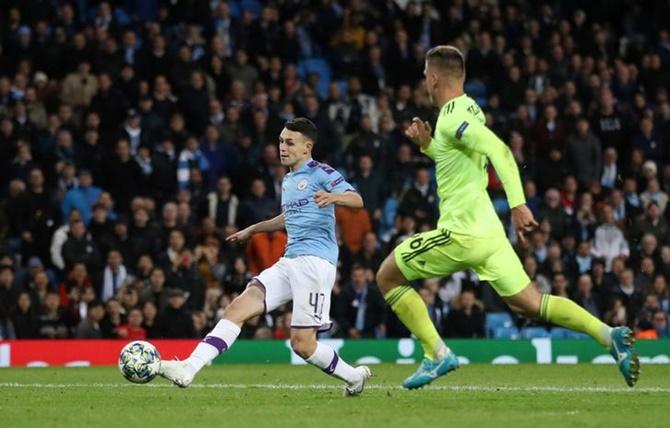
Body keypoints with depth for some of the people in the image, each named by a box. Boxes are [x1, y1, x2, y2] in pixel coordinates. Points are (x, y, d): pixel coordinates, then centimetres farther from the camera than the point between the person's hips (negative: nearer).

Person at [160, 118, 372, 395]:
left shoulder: (320, 173, -2)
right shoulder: (288, 181, 23)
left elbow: (357, 200, -16)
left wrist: (333, 197, -35)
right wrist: (252, 230, 45)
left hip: (315, 261, -8)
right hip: (289, 262, 8)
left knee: (302, 343, -11)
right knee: (239, 307, -12)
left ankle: (353, 376, 14)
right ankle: (189, 368, -23)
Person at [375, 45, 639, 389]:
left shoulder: (452, 118, -14)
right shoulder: (469, 109, 15)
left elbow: (500, 151, -28)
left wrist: (517, 203, -36)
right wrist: (427, 145, 16)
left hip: (461, 232, -9)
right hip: (486, 229, 9)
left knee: (387, 276, 6)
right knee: (529, 304, 8)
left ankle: (437, 354, 1)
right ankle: (609, 335, -8)